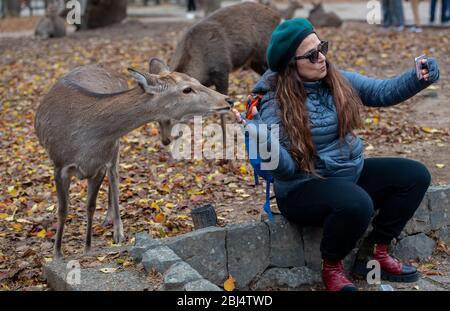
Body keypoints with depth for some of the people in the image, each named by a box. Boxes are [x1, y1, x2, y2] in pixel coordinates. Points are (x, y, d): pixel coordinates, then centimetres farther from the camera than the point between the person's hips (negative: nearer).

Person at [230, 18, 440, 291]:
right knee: (356, 204, -37)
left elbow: (383, 92, 5)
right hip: (304, 189, -8)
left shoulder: (337, 80, -1)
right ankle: (331, 267, -7)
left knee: (415, 175, -1)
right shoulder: (275, 103, -20)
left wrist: (419, 77, -13)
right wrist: (263, 140, -44)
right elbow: (286, 168, -24)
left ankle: (374, 253, 7)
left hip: (352, 173, 8)